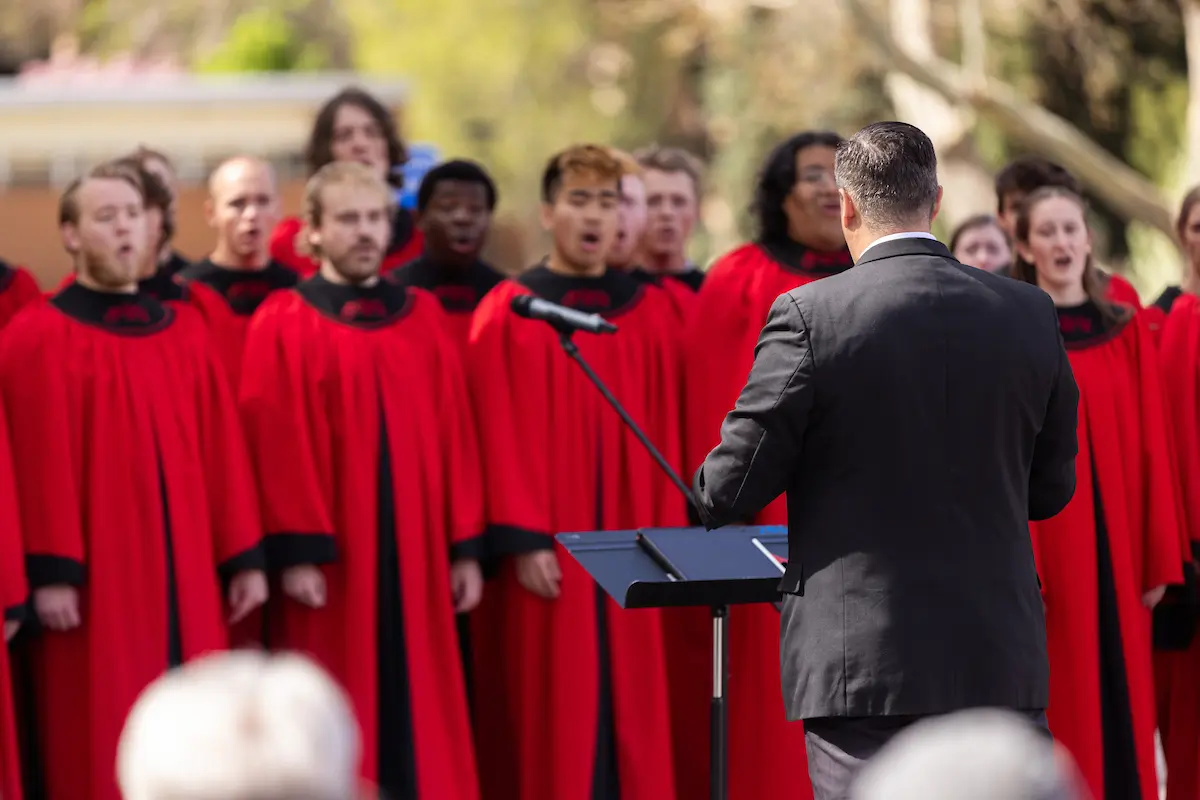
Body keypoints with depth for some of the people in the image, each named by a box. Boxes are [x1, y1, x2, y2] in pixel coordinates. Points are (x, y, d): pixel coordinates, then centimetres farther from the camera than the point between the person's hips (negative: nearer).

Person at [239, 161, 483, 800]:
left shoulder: (421, 317, 10)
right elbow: (278, 444, -8)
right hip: (330, 558, -4)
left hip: (414, 552, 4)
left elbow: (455, 434, 8)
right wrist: (295, 552, -16)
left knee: (416, 713, 5)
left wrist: (465, 547, 2)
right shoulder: (283, 326, -2)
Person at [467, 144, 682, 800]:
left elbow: (665, 430, 9)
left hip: (628, 545, 3)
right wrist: (522, 539, -12)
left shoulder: (649, 311, 10)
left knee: (632, 710, 2)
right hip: (551, 550, -3)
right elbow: (502, 436, -5)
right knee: (559, 715, -3)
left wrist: (667, 532, 1)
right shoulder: (509, 311, 0)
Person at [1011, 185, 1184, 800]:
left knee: (1120, 697, 5)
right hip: (1040, 542, -3)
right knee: (1052, 706, -2)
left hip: (1115, 547, 3)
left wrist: (1159, 558, 1)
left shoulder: (1129, 332, 9)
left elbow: (1152, 450, 7)